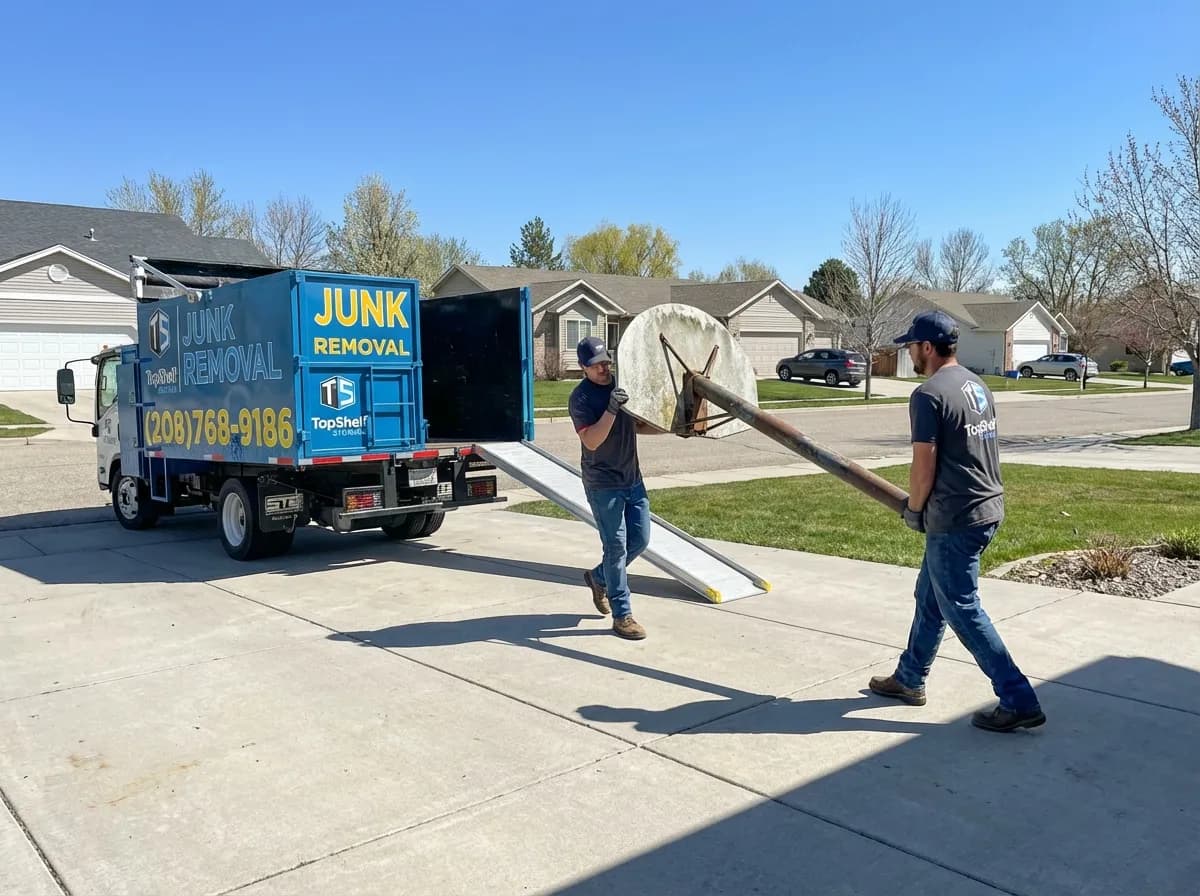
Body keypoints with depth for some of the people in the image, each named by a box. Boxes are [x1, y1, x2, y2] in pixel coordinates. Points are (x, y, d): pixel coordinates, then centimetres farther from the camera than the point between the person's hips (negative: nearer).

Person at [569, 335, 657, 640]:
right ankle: (622, 615, 6)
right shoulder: (581, 397, -13)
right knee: (616, 546, -4)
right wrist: (611, 409, -33)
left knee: (639, 540, 11)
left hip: (632, 478, 7)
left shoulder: (623, 384, 9)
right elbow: (591, 441, -23)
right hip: (603, 484, -7)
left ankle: (598, 577, 35)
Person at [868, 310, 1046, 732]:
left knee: (961, 609, 1)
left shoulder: (928, 395, -17)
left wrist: (913, 509, 0)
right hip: (988, 506, 10)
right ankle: (910, 679, 32)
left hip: (955, 519, -10)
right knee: (930, 595, 19)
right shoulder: (976, 385, 12)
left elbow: (924, 465, -17)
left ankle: (1019, 702, 4)